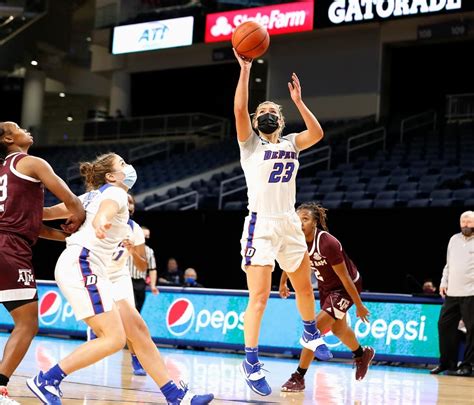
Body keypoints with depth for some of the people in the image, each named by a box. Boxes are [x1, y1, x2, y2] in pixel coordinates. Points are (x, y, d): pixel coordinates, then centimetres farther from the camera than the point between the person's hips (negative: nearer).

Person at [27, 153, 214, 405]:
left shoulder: (92, 196, 24)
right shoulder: (115, 193, -3)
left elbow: (50, 212, 20)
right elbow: (105, 210, -28)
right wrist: (100, 223, -50)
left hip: (92, 271, 10)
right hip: (81, 264, -10)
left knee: (137, 329, 5)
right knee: (113, 338, -16)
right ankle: (46, 381, -12)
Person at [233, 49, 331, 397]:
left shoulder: (290, 144, 14)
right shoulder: (250, 143, -1)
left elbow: (317, 133, -3)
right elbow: (240, 109, -17)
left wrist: (298, 101, -4)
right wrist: (245, 70, -21)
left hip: (289, 224, 6)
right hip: (261, 226, -6)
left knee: (304, 285, 19)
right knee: (259, 297, -12)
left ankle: (311, 334, 43)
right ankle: (251, 361, -6)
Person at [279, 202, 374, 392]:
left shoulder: (327, 243, -35)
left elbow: (345, 278, -28)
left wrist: (359, 306, -21)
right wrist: (283, 283, 19)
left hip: (346, 287, -8)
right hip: (326, 286, 8)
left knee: (316, 328, -16)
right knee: (338, 329, 25)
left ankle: (299, 378, -7)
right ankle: (362, 354, 55)